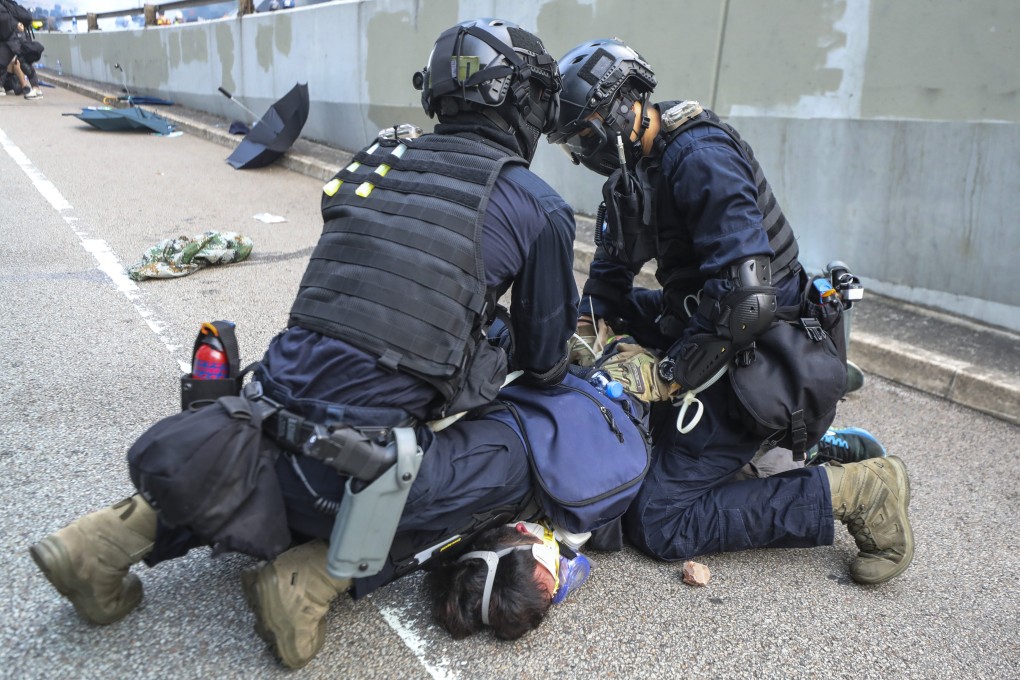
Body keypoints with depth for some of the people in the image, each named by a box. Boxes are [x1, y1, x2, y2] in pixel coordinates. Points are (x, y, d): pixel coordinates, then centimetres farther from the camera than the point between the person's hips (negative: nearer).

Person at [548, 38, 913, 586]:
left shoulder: (700, 157, -22)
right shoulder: (637, 163, 9)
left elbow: (746, 297, -30)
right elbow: (612, 265, 17)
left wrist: (665, 375, -23)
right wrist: (585, 326, 0)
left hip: (749, 353, -10)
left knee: (660, 525, -11)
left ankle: (853, 491, -6)